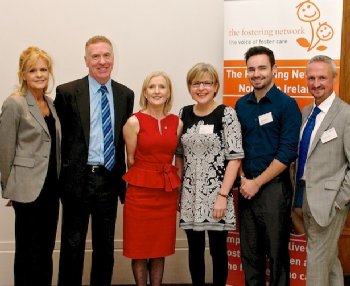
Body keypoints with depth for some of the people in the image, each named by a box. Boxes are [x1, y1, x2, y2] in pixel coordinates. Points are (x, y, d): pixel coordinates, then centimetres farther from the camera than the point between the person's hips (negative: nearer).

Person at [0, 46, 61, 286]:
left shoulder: (51, 103, 9)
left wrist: (58, 180, 13)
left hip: (51, 187, 6)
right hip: (28, 188, -6)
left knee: (46, 250, 14)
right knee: (28, 251, 4)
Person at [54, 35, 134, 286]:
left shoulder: (125, 94, 7)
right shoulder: (67, 92, -4)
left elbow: (123, 138, 10)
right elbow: (57, 136, -2)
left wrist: (122, 178, 7)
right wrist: (60, 177, -3)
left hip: (110, 180, 3)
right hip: (78, 179, -3)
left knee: (105, 246, 14)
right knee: (72, 245, 6)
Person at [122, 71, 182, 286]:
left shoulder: (177, 123, 5)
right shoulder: (134, 122, -6)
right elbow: (131, 160, 1)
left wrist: (174, 183, 8)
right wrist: (146, 178, 6)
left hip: (167, 192, 3)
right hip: (140, 191, -3)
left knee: (161, 247, 11)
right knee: (139, 247, 5)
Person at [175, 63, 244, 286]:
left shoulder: (227, 114, -7)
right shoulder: (184, 114, 6)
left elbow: (235, 157, -10)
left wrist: (223, 195, -15)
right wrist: (176, 189, 7)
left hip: (217, 193, -4)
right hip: (190, 194, 4)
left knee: (218, 250, 6)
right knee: (195, 249, 13)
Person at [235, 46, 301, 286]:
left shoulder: (287, 105, -8)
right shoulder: (241, 105, 7)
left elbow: (287, 153, -13)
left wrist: (257, 183, -13)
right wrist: (243, 179, -2)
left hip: (274, 187, -5)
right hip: (247, 187, 5)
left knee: (276, 250, 7)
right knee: (249, 249, 14)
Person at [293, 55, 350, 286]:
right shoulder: (305, 113, 10)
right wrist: (298, 195, 8)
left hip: (327, 199, -7)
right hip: (305, 195, 7)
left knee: (317, 260, 0)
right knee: (329, 257, 19)